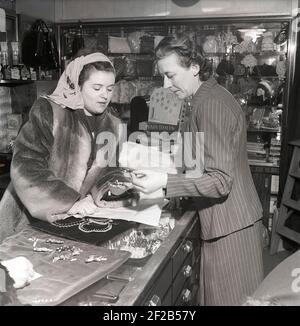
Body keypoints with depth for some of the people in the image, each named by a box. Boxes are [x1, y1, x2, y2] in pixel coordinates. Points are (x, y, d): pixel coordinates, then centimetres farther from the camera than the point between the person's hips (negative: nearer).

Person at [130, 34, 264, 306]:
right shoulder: (210, 96, 10)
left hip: (228, 222, -9)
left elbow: (221, 180, -24)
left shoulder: (210, 103, -20)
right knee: (217, 292, 19)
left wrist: (164, 182, -32)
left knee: (226, 296, 5)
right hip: (227, 217, 9)